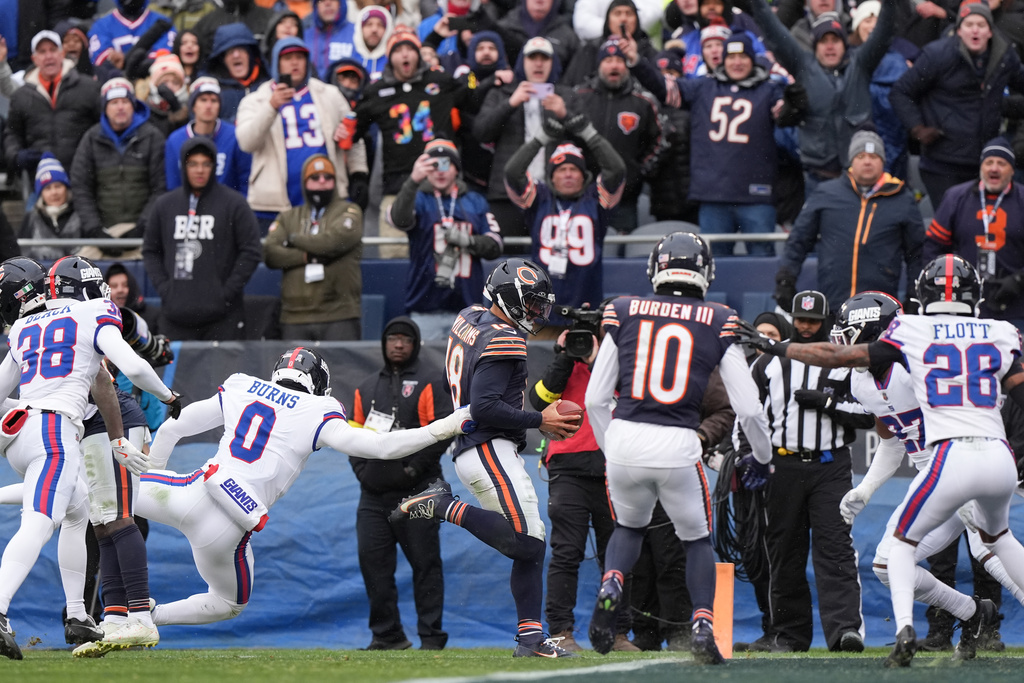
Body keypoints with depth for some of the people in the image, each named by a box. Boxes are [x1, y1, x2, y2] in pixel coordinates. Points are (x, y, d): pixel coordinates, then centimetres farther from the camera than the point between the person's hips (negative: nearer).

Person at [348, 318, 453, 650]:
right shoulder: (367, 387, 19)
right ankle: (387, 634, 8)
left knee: (425, 563, -5)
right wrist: (362, 469, 4)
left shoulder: (430, 381, 2)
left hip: (415, 492, -6)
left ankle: (431, 636, -2)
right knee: (373, 561, 0)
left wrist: (415, 466, -13)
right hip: (374, 495, 6)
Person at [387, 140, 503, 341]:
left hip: (467, 306, 2)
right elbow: (400, 219, -19)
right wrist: (413, 181, -35)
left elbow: (495, 247, 9)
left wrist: (467, 241, -11)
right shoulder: (418, 199, 4)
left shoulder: (475, 202, 13)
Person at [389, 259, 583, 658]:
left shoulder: (469, 319, 15)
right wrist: (540, 421, -14)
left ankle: (530, 637, 2)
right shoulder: (503, 340, -14)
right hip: (490, 448, -10)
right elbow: (484, 408, -21)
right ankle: (446, 508, -10)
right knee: (523, 538, -20)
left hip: (469, 450, 10)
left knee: (531, 546, 6)